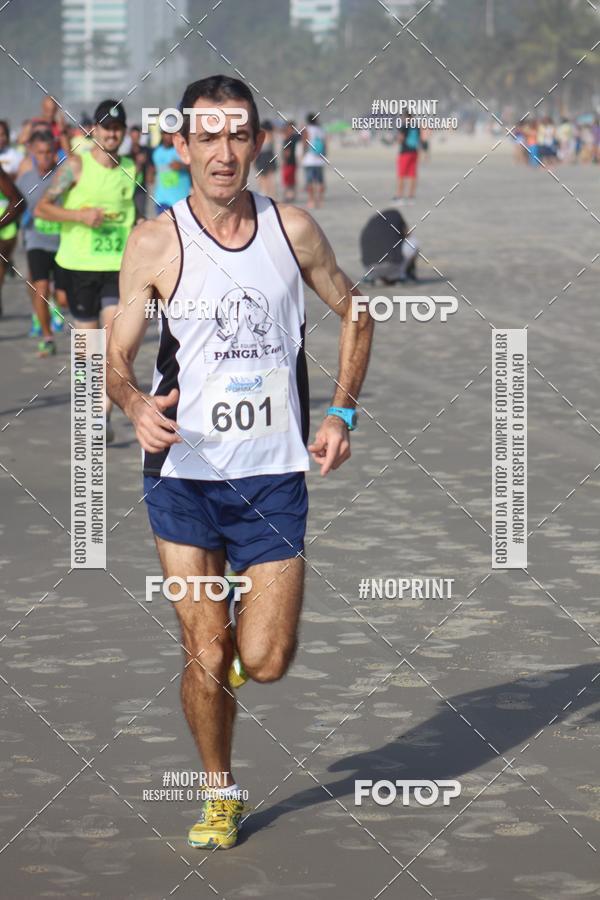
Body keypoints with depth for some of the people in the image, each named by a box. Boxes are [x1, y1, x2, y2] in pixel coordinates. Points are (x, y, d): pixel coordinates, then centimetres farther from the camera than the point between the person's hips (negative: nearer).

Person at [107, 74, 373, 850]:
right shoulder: (154, 243, -5)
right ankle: (220, 793, 23)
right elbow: (118, 359, -2)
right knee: (205, 659, 0)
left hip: (274, 474, 1)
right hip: (184, 474, -1)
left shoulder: (292, 229, 1)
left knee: (264, 662, -5)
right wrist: (137, 406, -24)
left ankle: (247, 637, 32)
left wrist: (341, 412, 4)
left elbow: (353, 314, 15)